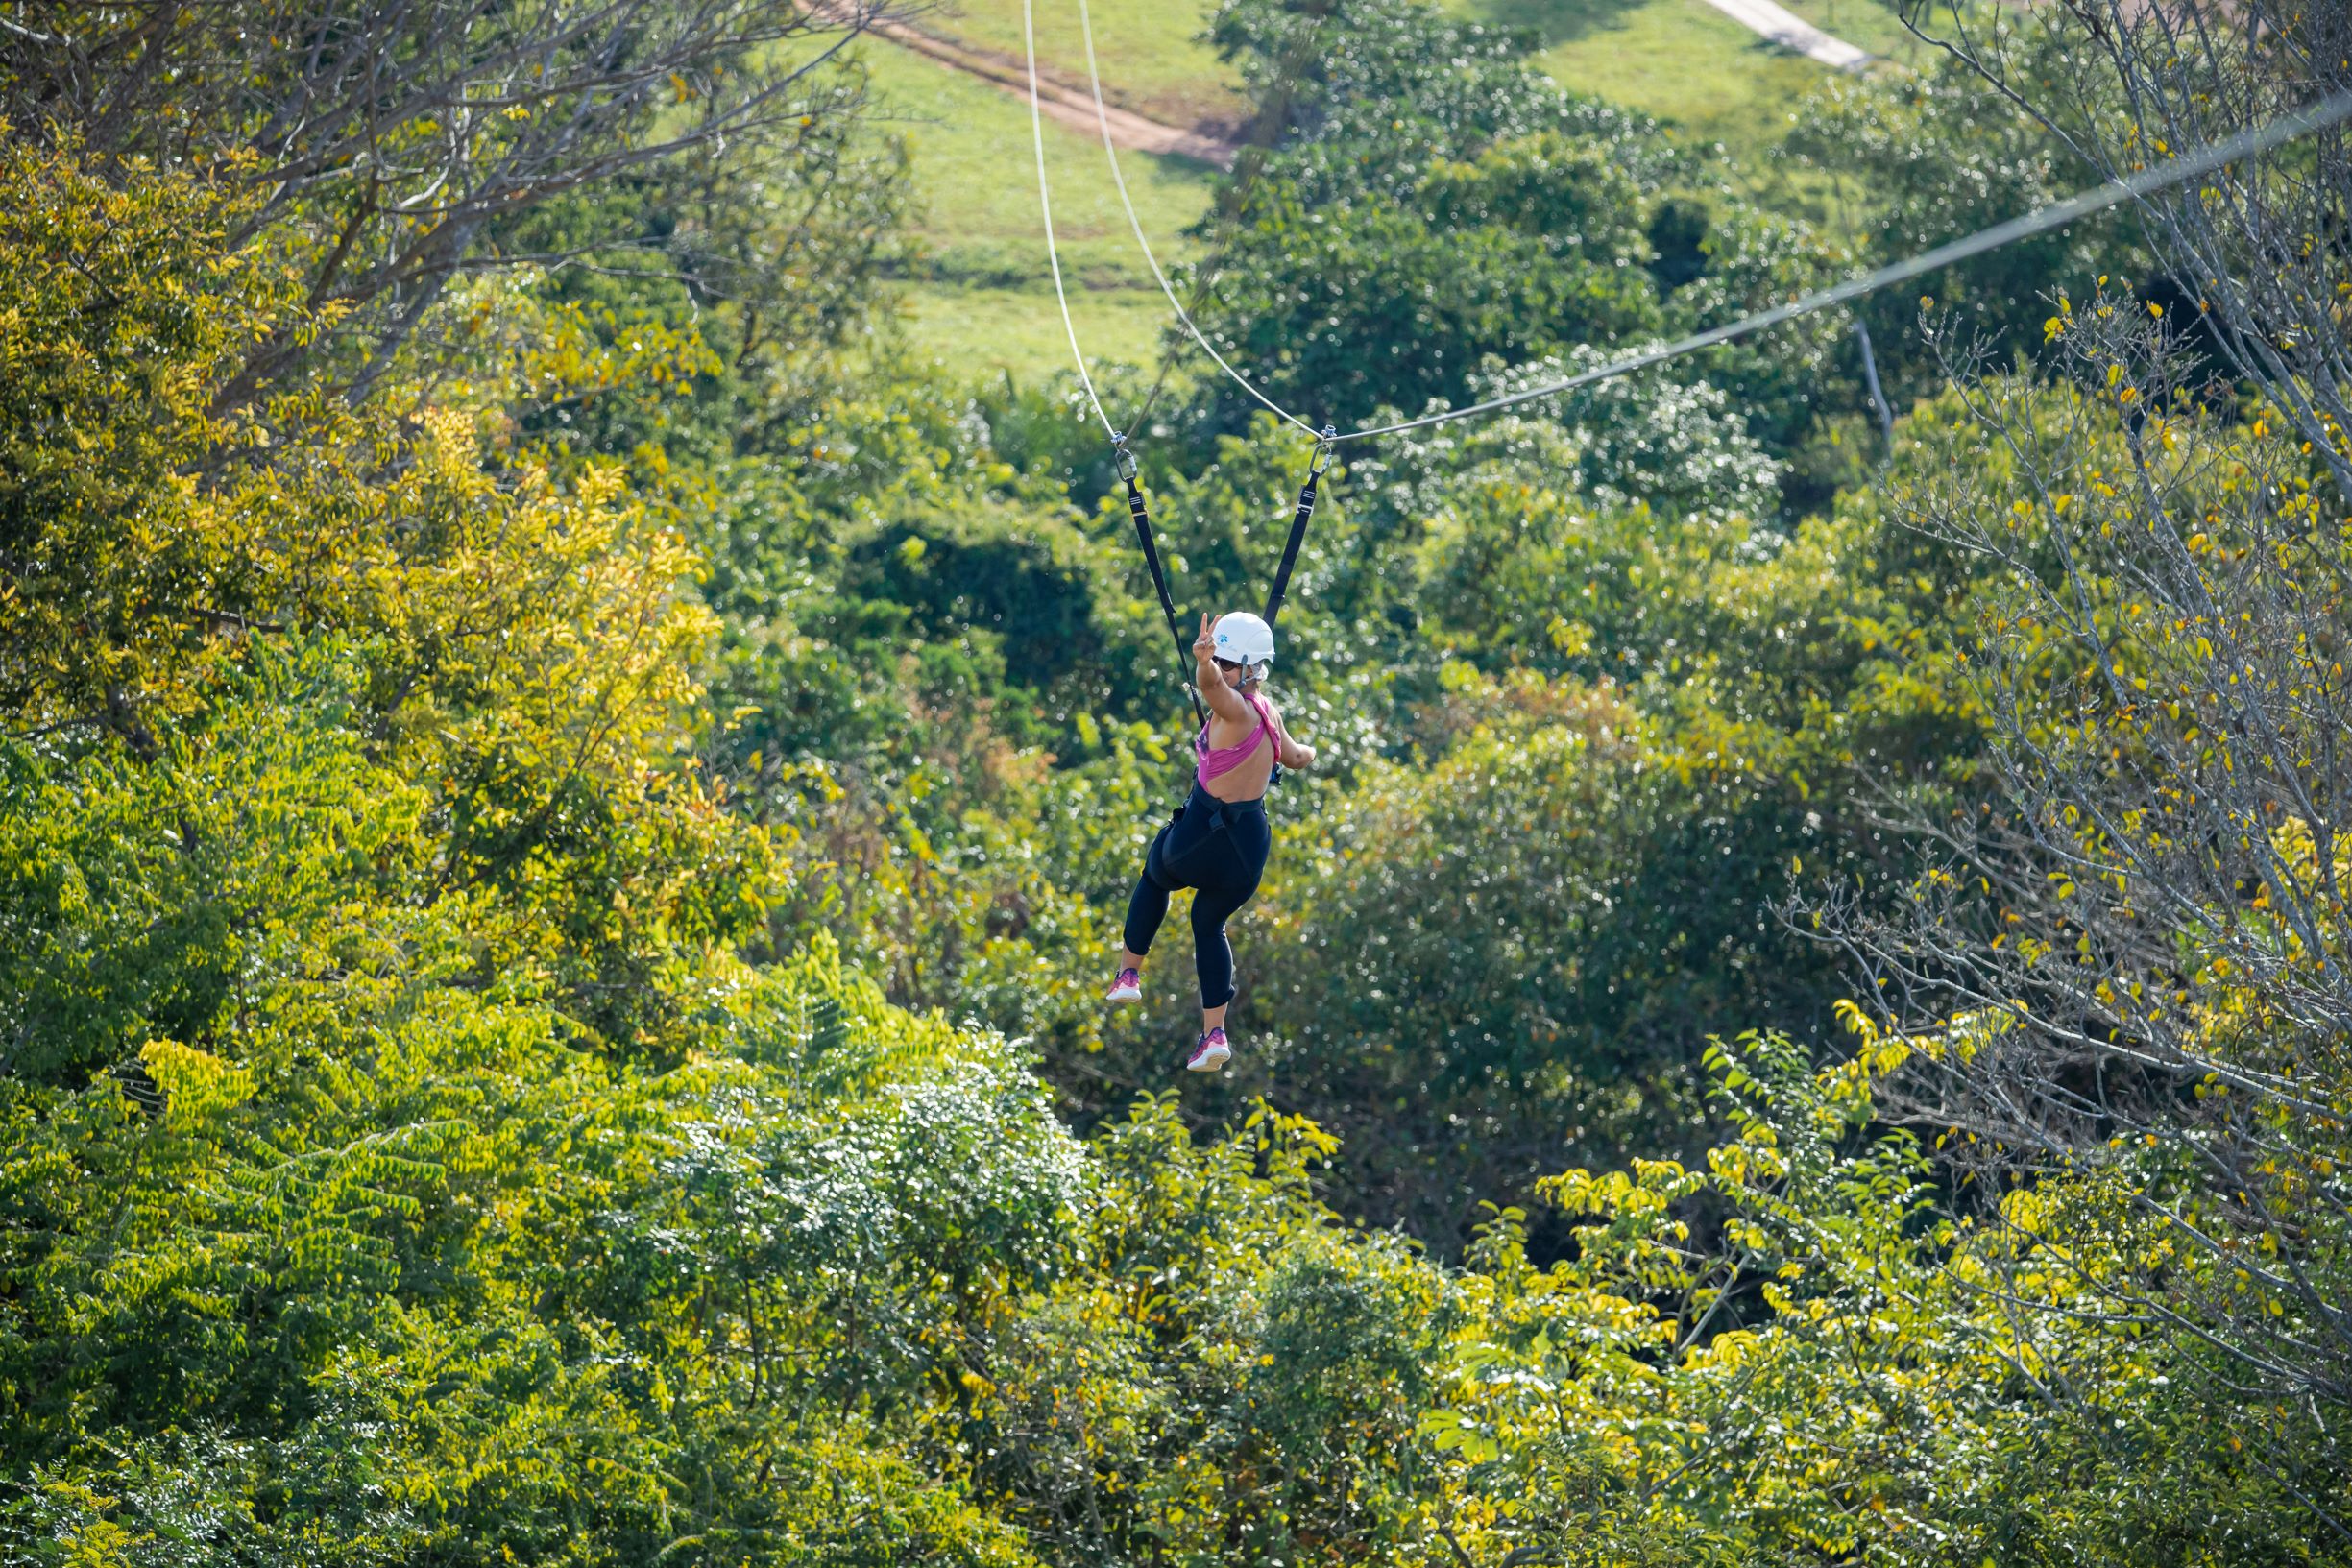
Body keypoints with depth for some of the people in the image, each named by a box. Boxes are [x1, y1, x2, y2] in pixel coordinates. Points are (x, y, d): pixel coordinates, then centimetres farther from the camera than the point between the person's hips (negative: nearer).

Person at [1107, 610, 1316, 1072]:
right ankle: (1214, 1035, 16)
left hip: (1203, 835, -6)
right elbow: (1296, 757, 23)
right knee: (1209, 925, 25)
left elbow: (1210, 683, -45)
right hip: (1251, 842, 6)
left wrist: (1203, 661, -66)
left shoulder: (1234, 709, -20)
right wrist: (1308, 752, 47)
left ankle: (1128, 973, 30)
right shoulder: (1268, 712, 4)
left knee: (1155, 877, 28)